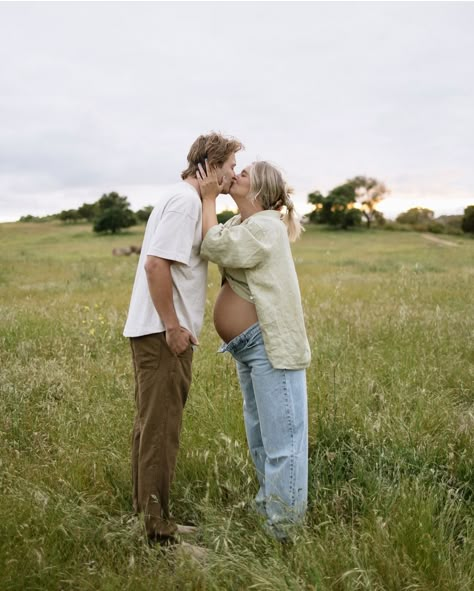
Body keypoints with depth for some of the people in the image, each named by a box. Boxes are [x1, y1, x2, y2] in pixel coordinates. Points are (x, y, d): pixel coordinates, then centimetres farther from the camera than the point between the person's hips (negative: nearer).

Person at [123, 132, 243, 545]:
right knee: (161, 429, -4)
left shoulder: (187, 198, 18)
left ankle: (146, 513, 28)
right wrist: (173, 326, -21)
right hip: (162, 333, -10)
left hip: (162, 331, 10)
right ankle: (157, 527, 6)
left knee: (152, 426, 16)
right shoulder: (185, 200, -14)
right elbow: (156, 263, -24)